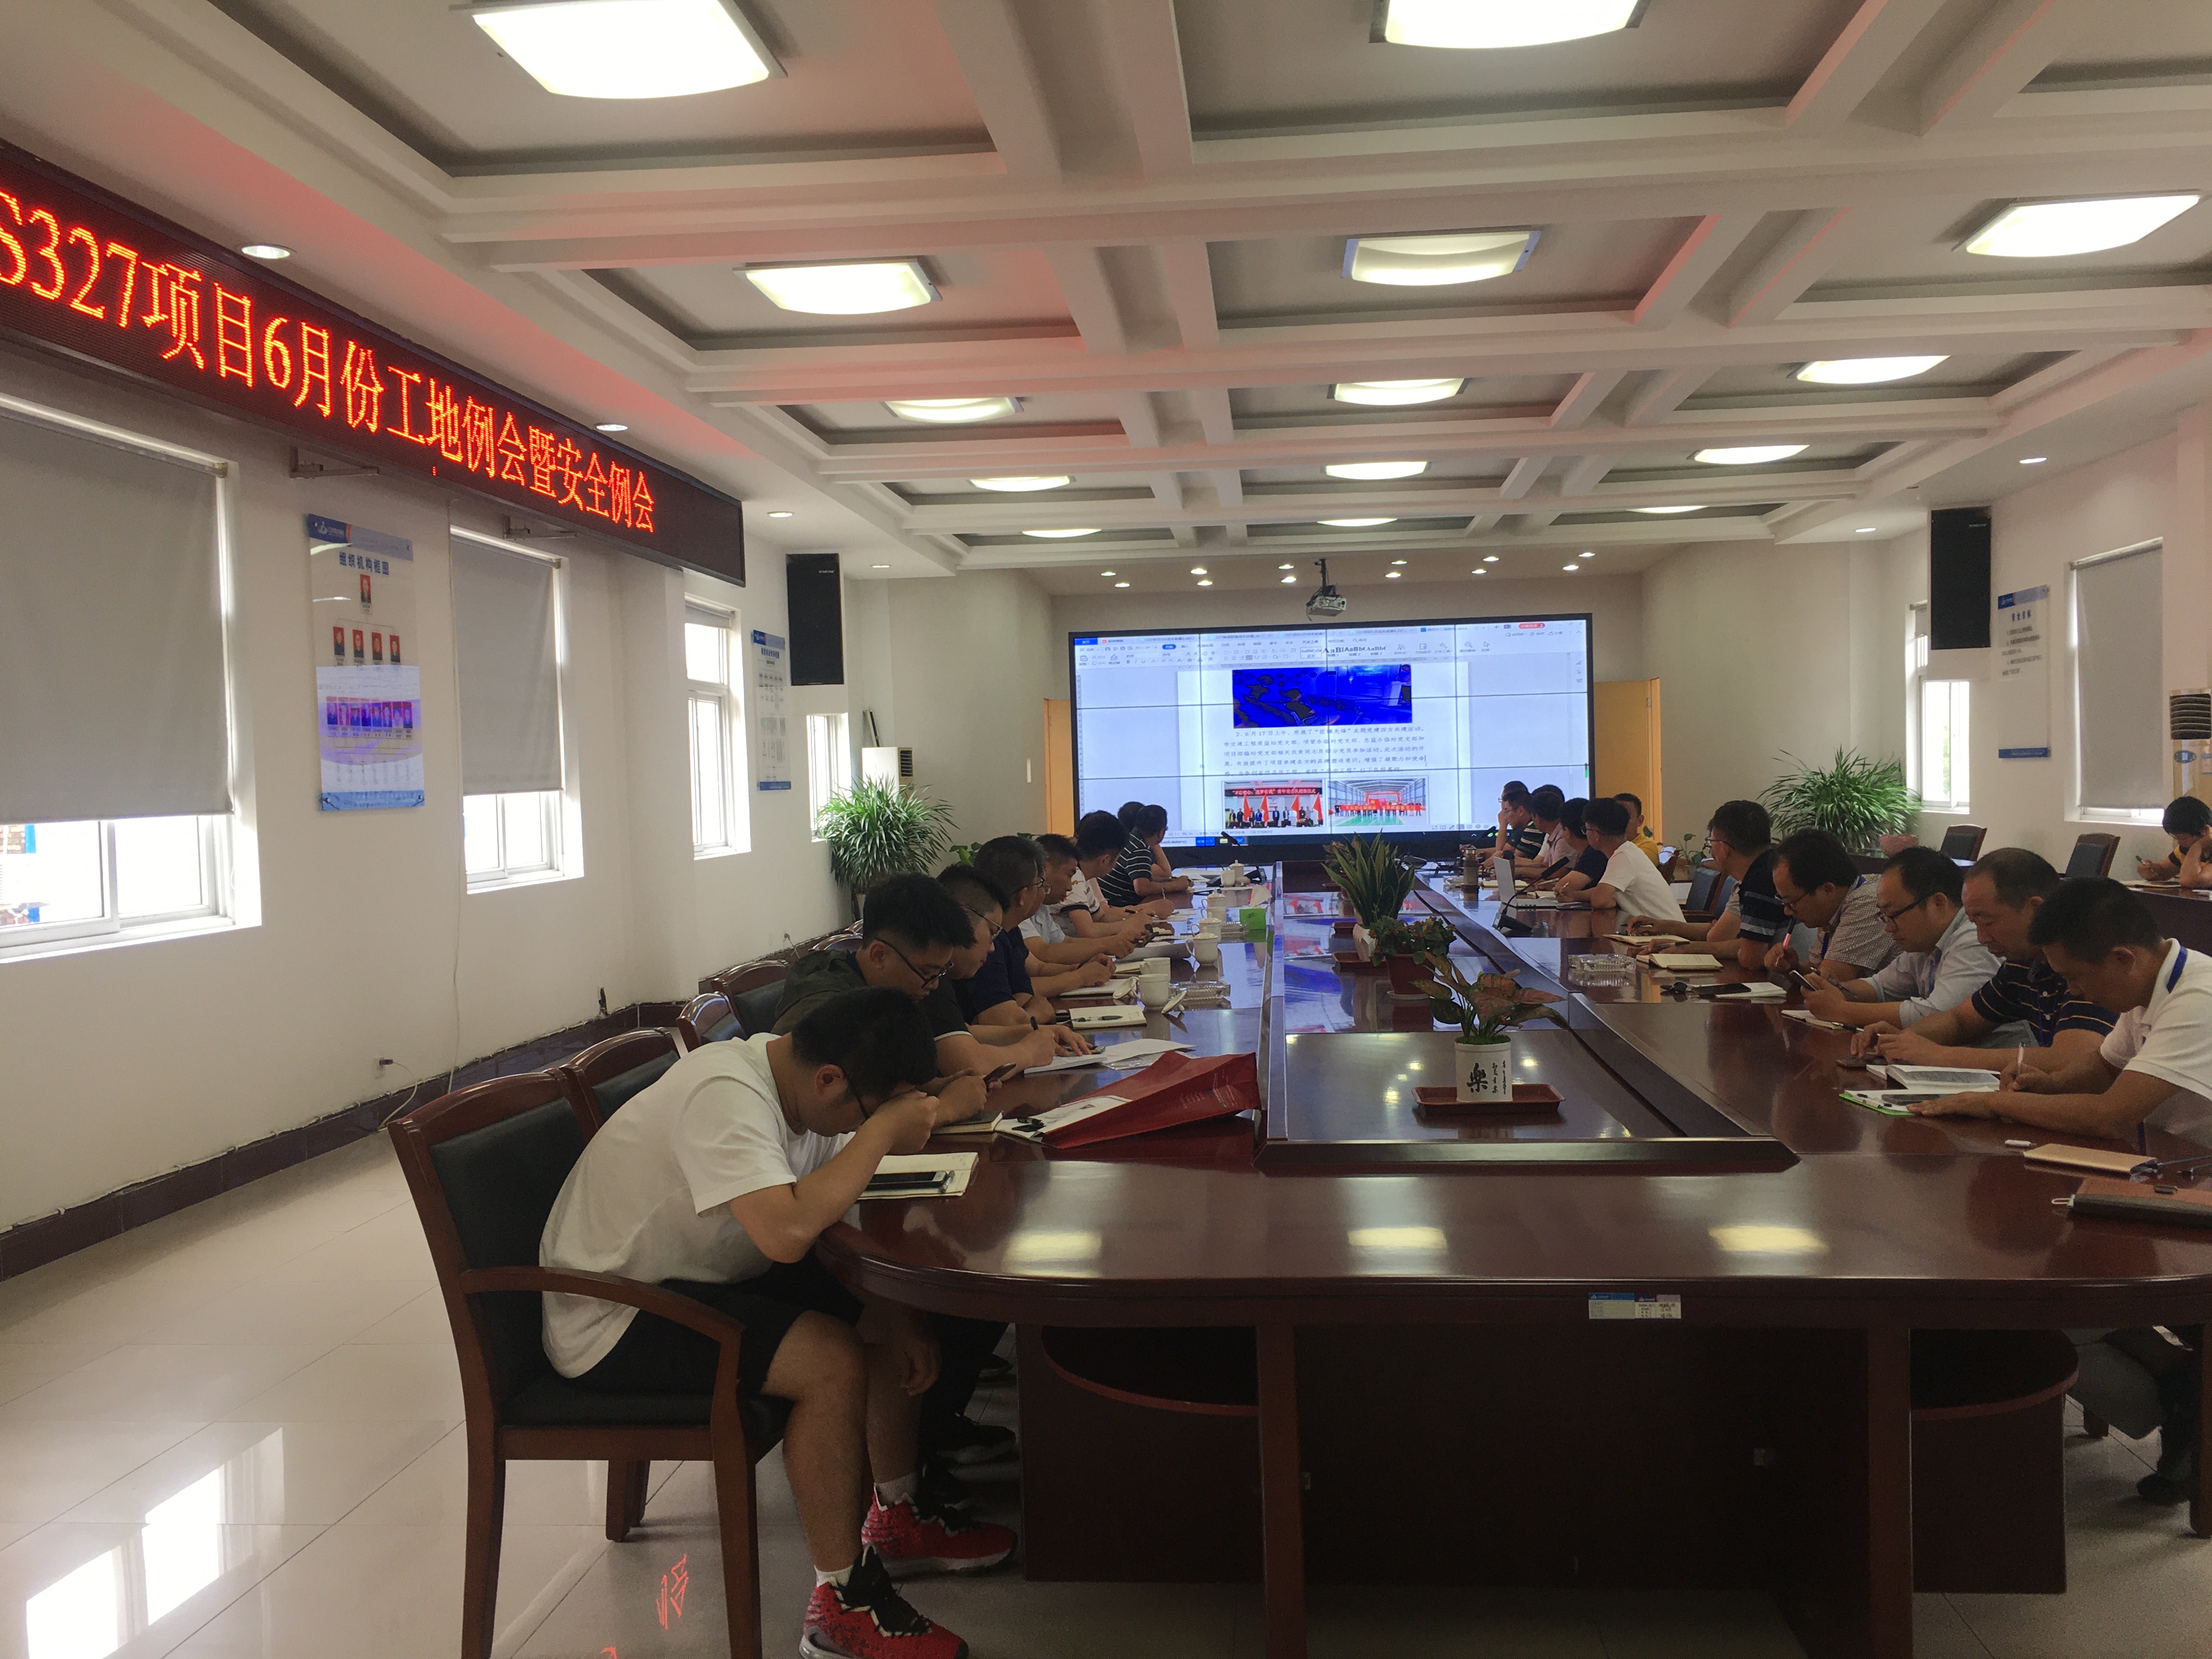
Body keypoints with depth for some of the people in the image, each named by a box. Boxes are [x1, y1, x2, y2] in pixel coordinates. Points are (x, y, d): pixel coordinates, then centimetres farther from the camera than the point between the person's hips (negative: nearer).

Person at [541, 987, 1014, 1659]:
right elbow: (787, 1232, -44)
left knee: (891, 1321, 2)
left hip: (693, 1277, 9)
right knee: (834, 1361, -25)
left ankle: (899, 1520, 19)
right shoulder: (725, 1094, -30)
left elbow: (841, 1205, 4)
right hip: (610, 1319, -9)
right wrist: (882, 1128, -31)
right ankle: (843, 1602, -10)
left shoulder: (794, 1078, -3)